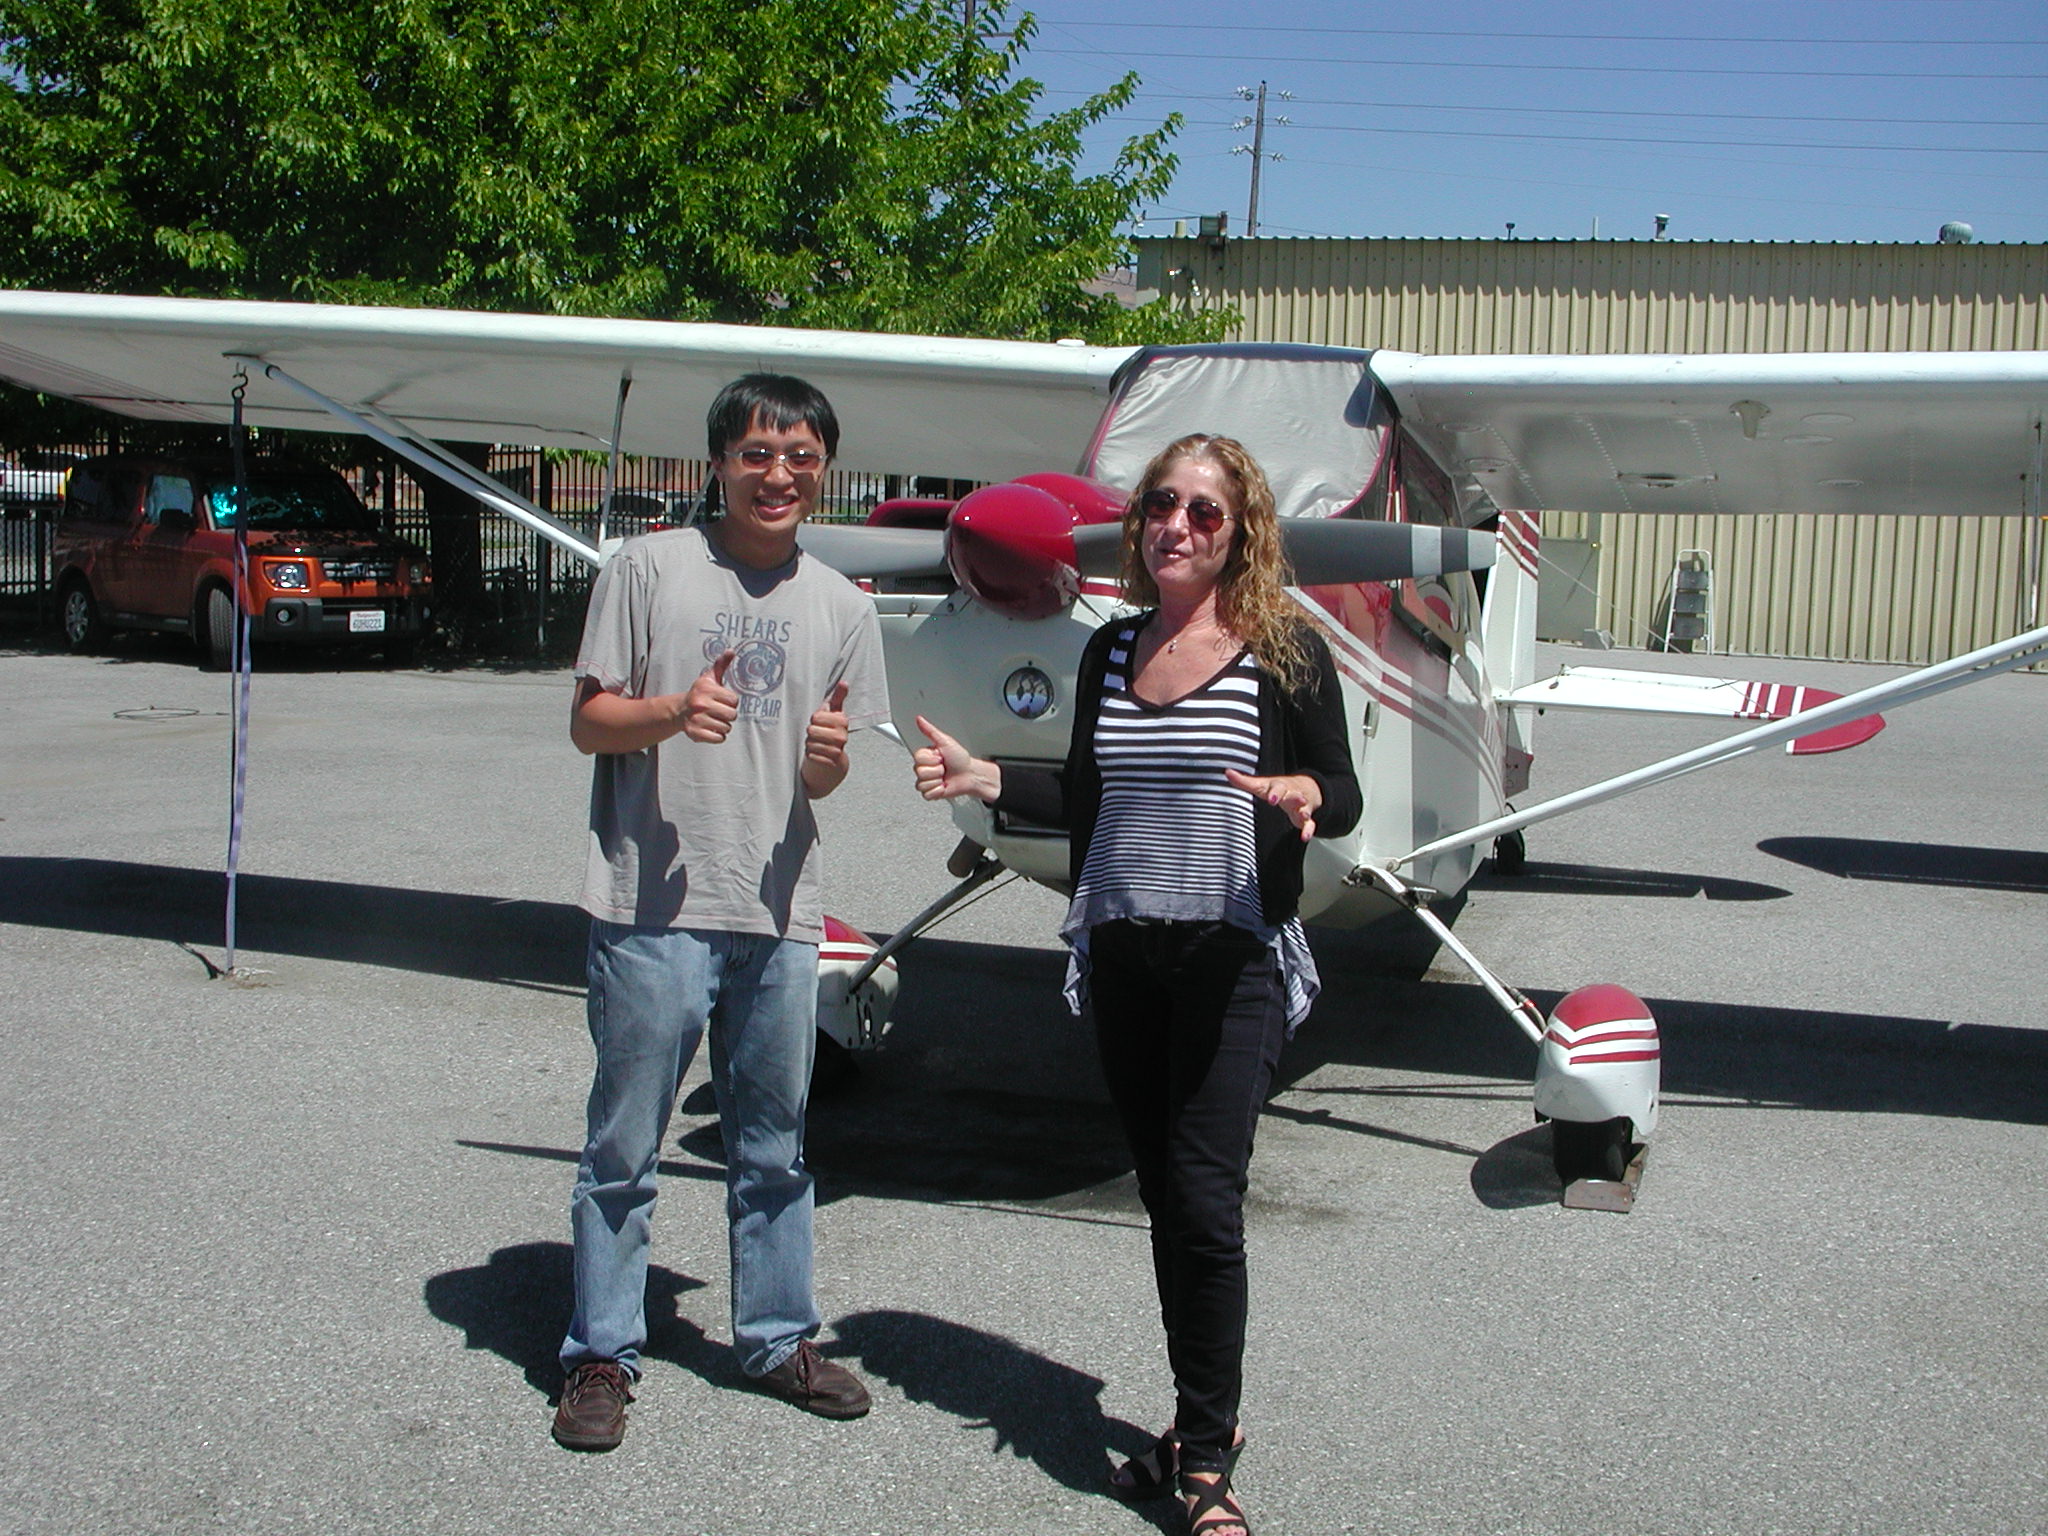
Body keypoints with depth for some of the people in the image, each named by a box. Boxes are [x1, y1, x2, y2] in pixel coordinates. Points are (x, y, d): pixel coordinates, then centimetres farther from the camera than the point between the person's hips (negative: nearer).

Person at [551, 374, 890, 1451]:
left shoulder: (840, 605, 10)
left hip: (779, 915, 4)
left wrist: (828, 755, -10)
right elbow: (588, 721, -1)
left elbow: (827, 771, 14)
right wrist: (673, 712, -20)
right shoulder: (649, 569, -1)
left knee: (775, 1148, 15)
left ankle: (777, 1338, 30)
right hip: (653, 908, -4)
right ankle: (601, 1355, 18)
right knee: (624, 1147, 4)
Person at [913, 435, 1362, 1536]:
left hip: (1234, 955, -5)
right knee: (1162, 1195, 11)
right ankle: (1206, 1419, 26)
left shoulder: (1284, 651, -4)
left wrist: (1307, 796, -23)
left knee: (1205, 1198, -9)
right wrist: (983, 779, 5)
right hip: (1122, 949, 5)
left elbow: (1343, 797, -1)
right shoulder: (1112, 650, 11)